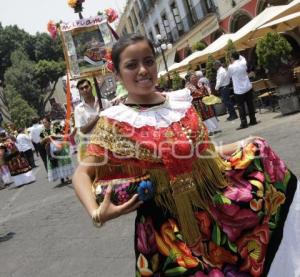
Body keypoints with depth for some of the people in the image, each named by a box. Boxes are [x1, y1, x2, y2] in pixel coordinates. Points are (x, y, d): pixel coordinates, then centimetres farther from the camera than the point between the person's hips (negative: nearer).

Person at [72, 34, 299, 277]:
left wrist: (243, 145, 5)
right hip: (169, 227, -4)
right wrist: (97, 213, -27)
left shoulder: (181, 101, 3)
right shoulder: (115, 122, -10)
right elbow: (83, 173, -11)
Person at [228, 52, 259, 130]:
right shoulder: (243, 63, -1)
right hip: (248, 87, 4)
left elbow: (229, 75, 6)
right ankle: (253, 120, 20)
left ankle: (244, 123, -2)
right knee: (250, 104, 12)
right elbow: (243, 58, 23)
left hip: (239, 90, -4)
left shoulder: (231, 67, -13)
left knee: (241, 106, 1)